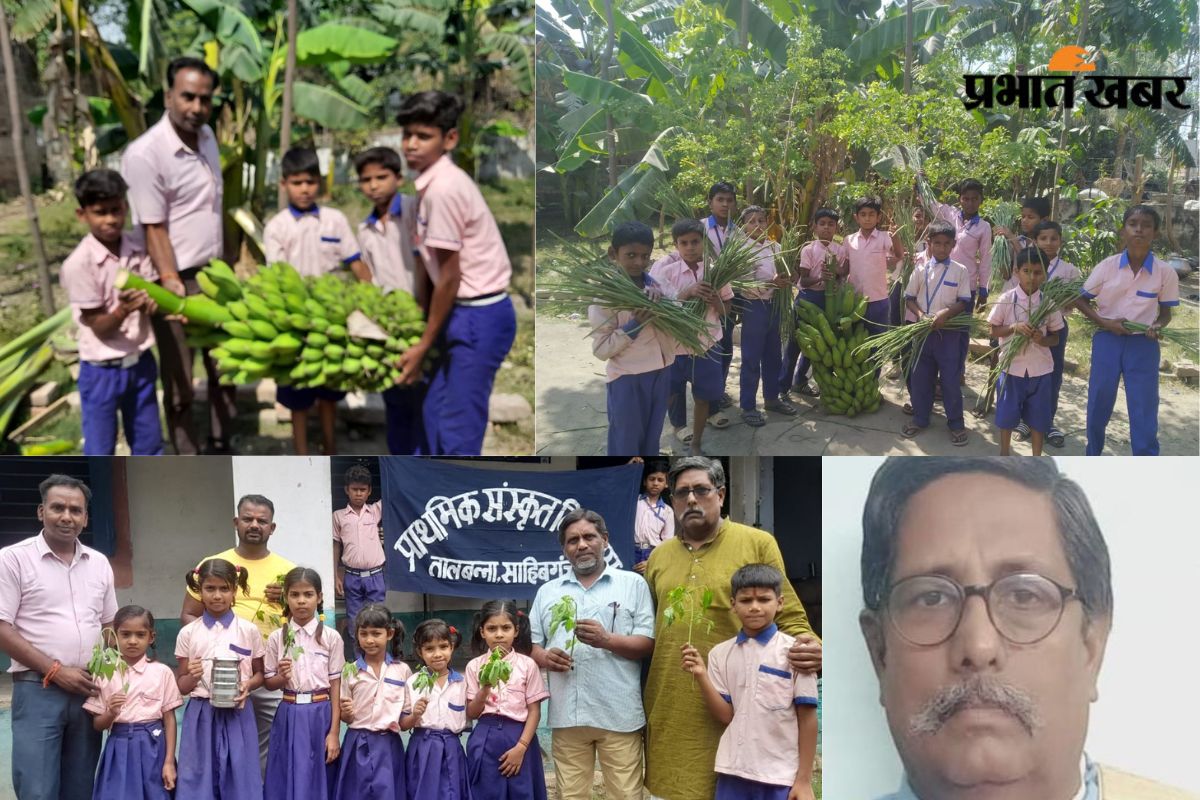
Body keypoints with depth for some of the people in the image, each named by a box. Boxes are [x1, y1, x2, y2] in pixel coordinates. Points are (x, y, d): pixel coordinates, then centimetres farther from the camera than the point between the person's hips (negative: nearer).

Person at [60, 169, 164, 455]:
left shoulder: (137, 247, -4)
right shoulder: (79, 264, -19)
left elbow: (151, 292, 3)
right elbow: (99, 327, -17)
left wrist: (151, 302, -21)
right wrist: (123, 309, -38)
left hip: (141, 363, 5)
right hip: (102, 371, -5)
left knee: (149, 445, 18)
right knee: (100, 453, 7)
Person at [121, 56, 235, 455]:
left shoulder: (207, 136, 3)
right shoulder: (144, 154, -20)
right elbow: (154, 230, -19)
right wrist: (172, 285, -27)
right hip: (177, 281, -7)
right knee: (180, 381, 5)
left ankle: (221, 447, 33)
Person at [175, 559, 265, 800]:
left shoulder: (249, 631, -1)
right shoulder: (188, 634, 0)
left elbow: (259, 673, 9)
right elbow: (181, 686, 4)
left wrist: (248, 685, -11)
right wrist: (192, 677, -17)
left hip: (237, 715, 0)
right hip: (201, 716, 0)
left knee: (239, 779, 4)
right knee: (200, 780, 4)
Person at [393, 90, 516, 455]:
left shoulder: (443, 189, -18)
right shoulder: (433, 182, 9)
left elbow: (449, 276, -16)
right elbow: (439, 270, 11)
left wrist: (424, 345, -8)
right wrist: (427, 335, 12)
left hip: (478, 317, -10)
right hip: (468, 312, 10)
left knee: (457, 428, -4)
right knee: (436, 411, 17)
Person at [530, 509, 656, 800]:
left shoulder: (633, 583, 7)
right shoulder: (547, 592, 16)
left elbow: (648, 644, 0)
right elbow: (530, 645, 14)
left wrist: (607, 640, -16)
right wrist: (545, 657, -8)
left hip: (619, 714, -3)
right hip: (567, 715, 3)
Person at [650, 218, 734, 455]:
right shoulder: (665, 269, -13)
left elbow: (725, 311, 2)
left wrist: (716, 301, -22)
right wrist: (687, 293, -33)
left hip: (707, 341, 2)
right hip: (673, 342, -2)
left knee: (704, 394, 11)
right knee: (673, 391, 16)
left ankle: (696, 444, 28)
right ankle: (678, 425, 43)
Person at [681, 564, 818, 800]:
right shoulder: (721, 653, 5)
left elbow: (807, 718, -3)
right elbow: (725, 715, 2)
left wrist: (804, 779, -4)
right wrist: (701, 676, -12)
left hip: (781, 776, -3)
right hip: (733, 772, 3)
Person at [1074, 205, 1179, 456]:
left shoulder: (1165, 272, -6)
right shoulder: (1107, 266, -6)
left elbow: (1165, 312, 6)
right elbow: (1080, 300, 3)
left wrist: (1156, 326, -16)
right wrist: (1104, 322, -11)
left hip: (1144, 345, -1)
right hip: (1108, 341, 1)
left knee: (1144, 412, -1)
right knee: (1098, 406, 10)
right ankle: (1092, 459, 30)